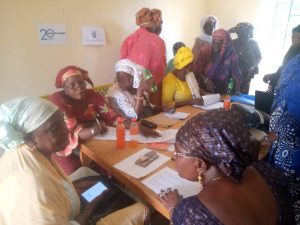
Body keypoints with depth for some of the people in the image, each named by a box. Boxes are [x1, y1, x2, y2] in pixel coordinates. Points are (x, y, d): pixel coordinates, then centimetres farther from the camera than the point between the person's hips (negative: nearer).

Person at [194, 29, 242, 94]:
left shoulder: (232, 56, -7)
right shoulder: (204, 51, -4)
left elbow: (236, 77, 0)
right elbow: (197, 70, -2)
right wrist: (206, 80, -18)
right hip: (204, 91, 0)